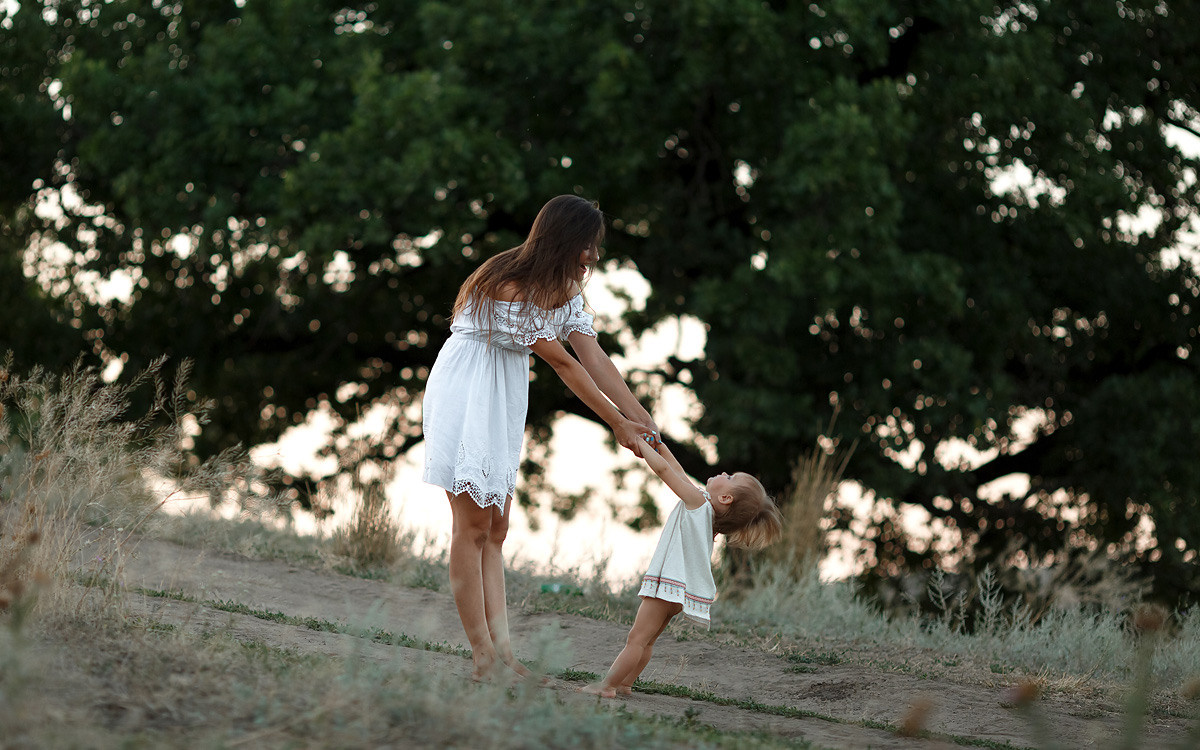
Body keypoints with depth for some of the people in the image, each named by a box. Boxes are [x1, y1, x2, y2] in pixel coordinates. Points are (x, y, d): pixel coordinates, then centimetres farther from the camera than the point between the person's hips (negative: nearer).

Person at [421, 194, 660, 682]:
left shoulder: (565, 287, 3)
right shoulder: (508, 285, -24)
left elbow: (593, 355, 0)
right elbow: (563, 363, -20)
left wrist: (639, 415, -8)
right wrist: (616, 422, -15)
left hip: (503, 401, 9)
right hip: (465, 394, -9)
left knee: (495, 530, 4)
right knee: (473, 524, -8)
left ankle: (501, 650, 0)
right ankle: (484, 658, -8)